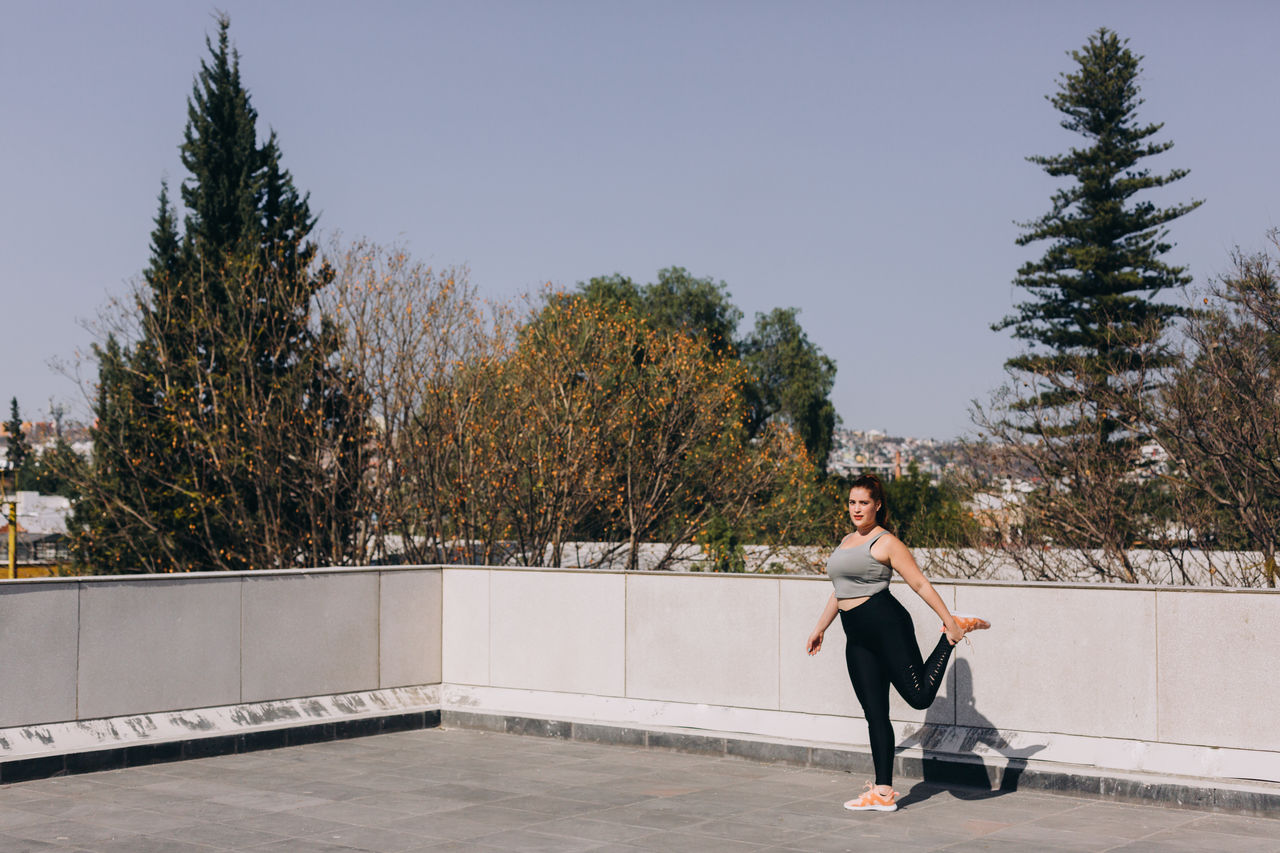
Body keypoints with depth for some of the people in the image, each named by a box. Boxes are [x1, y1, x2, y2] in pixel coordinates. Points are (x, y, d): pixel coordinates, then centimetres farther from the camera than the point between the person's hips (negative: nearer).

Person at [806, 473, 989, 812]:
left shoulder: (886, 542, -4)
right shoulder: (845, 542, 19)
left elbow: (921, 584, -6)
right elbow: (839, 591, 29)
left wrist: (949, 621, -11)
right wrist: (820, 628, 29)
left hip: (886, 623, -7)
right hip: (857, 638, 7)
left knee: (920, 695, -11)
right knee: (875, 714, 5)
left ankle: (954, 631, 11)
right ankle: (883, 793, 8)